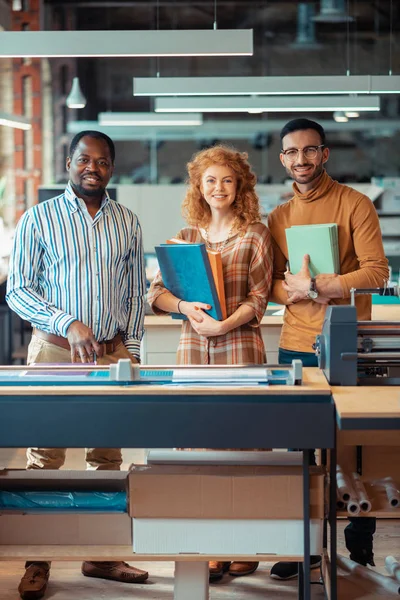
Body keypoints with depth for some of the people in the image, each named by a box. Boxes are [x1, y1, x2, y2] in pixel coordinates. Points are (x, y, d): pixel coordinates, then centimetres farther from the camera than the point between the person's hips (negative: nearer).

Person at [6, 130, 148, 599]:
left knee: (107, 455, 7)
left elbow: (136, 292, 14)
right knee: (45, 456, -2)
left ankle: (101, 555, 17)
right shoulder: (39, 219, 0)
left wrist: (131, 350, 4)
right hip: (54, 350, -3)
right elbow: (17, 290, -4)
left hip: (111, 353, 3)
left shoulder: (127, 222, 9)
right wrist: (69, 324, -16)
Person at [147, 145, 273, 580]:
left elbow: (257, 298, -3)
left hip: (238, 344, -3)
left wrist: (224, 324, -18)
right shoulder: (186, 237, 13)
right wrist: (185, 306, -12)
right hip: (192, 345, 3)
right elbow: (156, 293, 8)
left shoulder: (255, 234, 3)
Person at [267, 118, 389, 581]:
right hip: (295, 348, 4)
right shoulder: (278, 217, 12)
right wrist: (299, 290, -13)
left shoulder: (355, 204, -3)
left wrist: (314, 286, -17)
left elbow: (377, 271, -11)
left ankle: (361, 543, 19)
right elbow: (274, 285, 9)